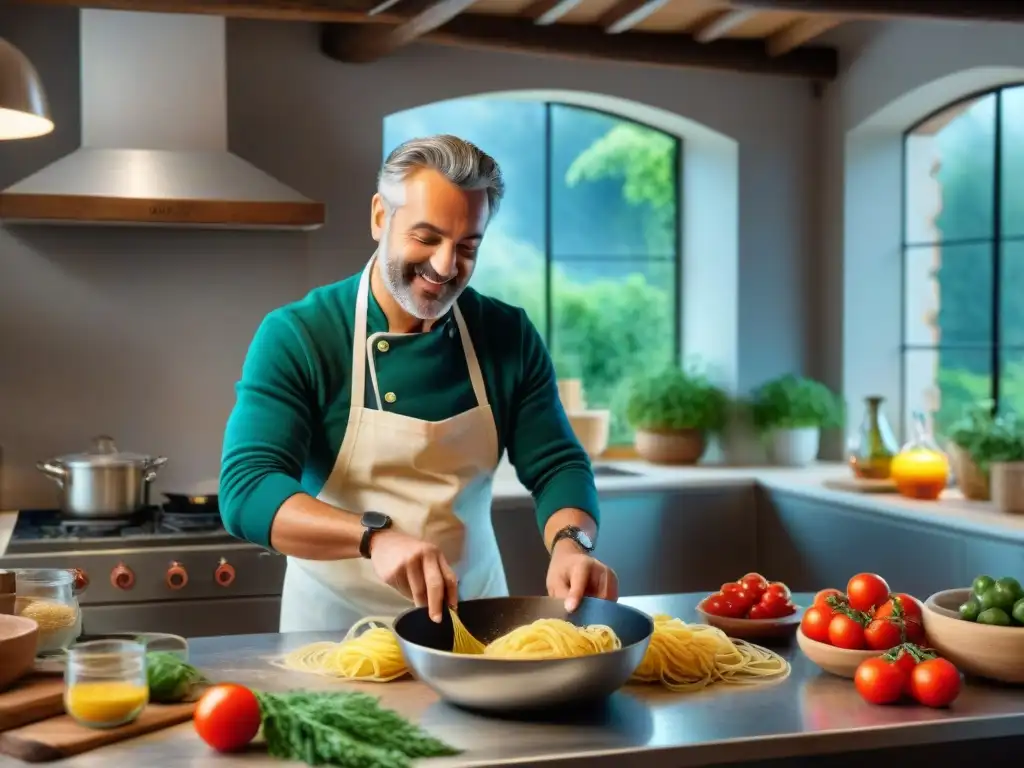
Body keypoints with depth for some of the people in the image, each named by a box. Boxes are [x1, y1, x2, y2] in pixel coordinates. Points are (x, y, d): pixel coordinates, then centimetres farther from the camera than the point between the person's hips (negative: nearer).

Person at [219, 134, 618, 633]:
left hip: (471, 619, 3)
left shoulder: (509, 337, -2)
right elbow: (245, 491, -21)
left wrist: (570, 544, -23)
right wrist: (374, 536, -38)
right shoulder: (295, 337, -13)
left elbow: (556, 465, 0)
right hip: (336, 625, -2)